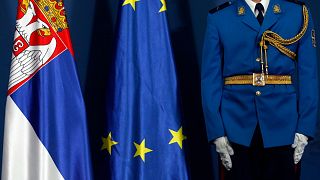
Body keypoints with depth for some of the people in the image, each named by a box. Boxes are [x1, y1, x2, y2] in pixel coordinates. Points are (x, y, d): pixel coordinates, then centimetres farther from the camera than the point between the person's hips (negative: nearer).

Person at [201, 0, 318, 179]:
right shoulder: (219, 18, 3)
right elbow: (210, 79, 0)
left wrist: (304, 130, -5)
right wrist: (217, 132, -7)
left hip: (282, 126, 1)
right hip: (236, 127, 0)